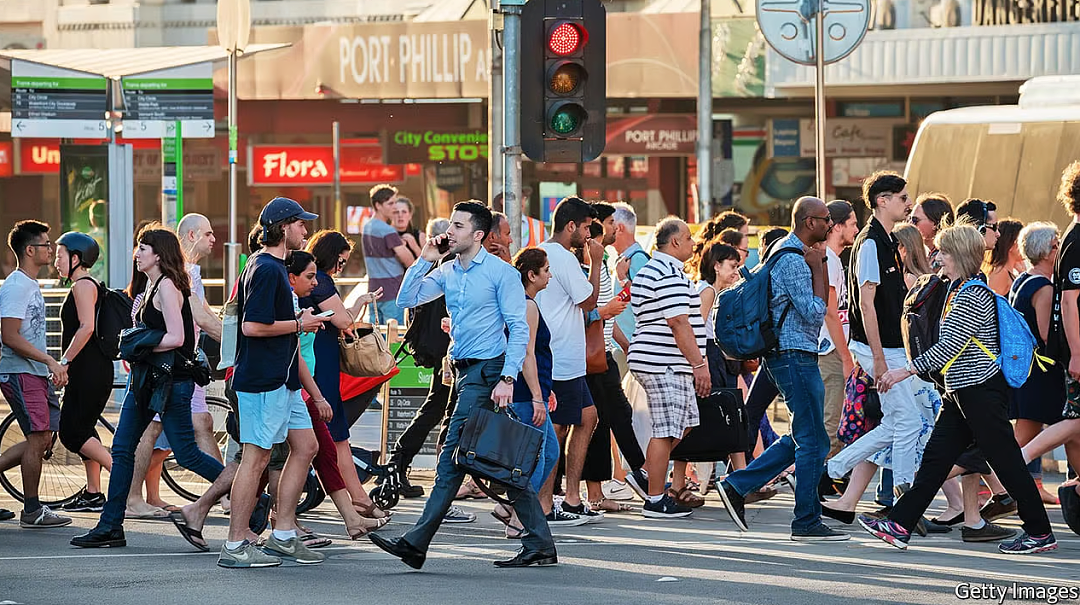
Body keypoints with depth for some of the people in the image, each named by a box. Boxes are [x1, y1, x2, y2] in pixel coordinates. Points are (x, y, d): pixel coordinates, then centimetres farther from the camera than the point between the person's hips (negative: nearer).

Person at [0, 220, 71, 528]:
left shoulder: (31, 285, 18)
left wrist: (55, 366, 19)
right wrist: (50, 361, -22)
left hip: (37, 373, 10)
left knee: (42, 439, 6)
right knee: (38, 437, -9)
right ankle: (32, 511, -3)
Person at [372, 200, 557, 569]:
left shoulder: (501, 273, -8)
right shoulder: (448, 272, 14)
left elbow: (519, 330, -12)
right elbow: (407, 299, 11)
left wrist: (508, 379, -20)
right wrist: (425, 260, 2)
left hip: (487, 370, -8)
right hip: (465, 372, 8)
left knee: (452, 457, -9)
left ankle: (416, 544, -10)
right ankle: (540, 545, 8)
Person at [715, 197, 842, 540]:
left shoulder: (788, 252, 17)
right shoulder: (793, 260, -16)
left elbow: (822, 304, 22)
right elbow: (813, 312, -21)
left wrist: (820, 263, 10)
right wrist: (818, 267, -14)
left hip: (786, 355, 11)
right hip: (795, 355, -11)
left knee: (803, 438, 15)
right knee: (813, 441, -6)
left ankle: (737, 486, 14)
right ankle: (807, 522, -1)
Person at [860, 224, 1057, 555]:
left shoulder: (973, 295, -17)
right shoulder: (958, 291, 15)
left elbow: (951, 345, -22)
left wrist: (905, 371, -21)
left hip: (982, 389, -10)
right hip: (962, 392, 10)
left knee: (1006, 460, -4)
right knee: (935, 456, 6)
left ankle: (1041, 533, 4)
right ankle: (900, 524, 5)